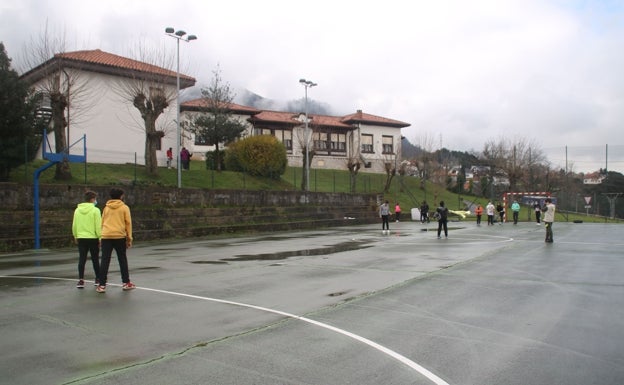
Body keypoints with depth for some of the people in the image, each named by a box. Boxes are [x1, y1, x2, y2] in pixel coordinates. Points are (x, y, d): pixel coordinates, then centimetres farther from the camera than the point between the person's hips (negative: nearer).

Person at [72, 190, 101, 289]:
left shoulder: (77, 210, 5)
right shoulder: (95, 210, -10)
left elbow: (74, 225, 9)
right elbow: (98, 226, -12)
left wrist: (76, 236, 20)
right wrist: (100, 238, -5)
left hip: (81, 238, 4)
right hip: (93, 238, -3)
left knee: (82, 260, 5)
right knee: (95, 259, 8)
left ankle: (81, 280, 0)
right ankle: (98, 279, 18)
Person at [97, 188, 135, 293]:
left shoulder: (106, 208, 11)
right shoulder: (124, 207, 3)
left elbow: (102, 222, 13)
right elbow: (128, 223, 1)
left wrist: (101, 235, 20)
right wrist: (129, 238, 6)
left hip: (106, 237, 2)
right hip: (119, 236, -2)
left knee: (105, 261, 2)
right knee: (122, 260, 10)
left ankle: (102, 285, 0)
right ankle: (126, 283, 14)